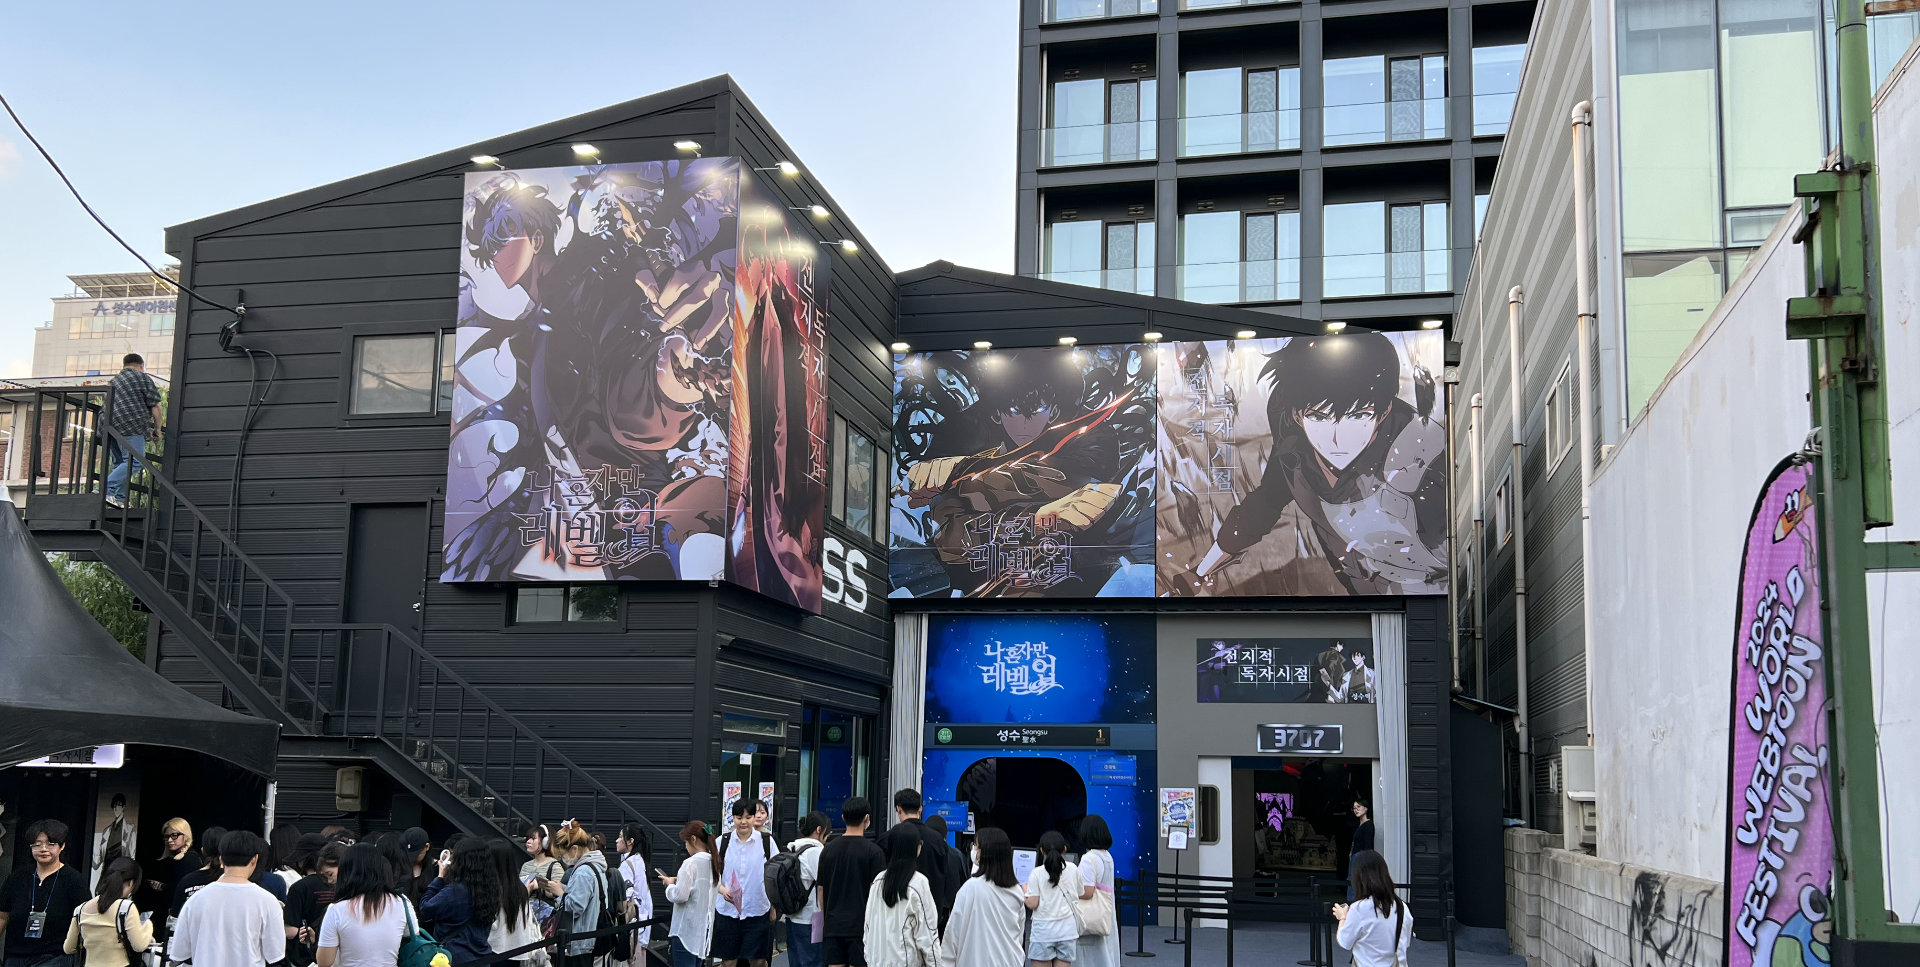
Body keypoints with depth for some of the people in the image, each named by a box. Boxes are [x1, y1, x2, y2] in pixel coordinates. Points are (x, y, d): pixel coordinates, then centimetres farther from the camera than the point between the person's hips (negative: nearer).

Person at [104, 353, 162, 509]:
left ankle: (119, 499, 4)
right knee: (134, 462, -13)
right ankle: (106, 490, -24)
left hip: (110, 426, 8)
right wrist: (157, 428, 15)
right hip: (131, 426, -8)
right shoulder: (142, 378, 6)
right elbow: (155, 406, 2)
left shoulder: (115, 380, 29)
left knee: (119, 464, 12)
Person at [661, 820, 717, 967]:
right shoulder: (713, 863, 9)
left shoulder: (691, 863, -14)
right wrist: (678, 881, 13)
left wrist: (670, 884, 0)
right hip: (704, 928, 8)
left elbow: (680, 895, -19)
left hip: (686, 930, -8)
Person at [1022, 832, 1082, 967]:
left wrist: (1024, 890, 10)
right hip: (1067, 928, 3)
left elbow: (1032, 904, -8)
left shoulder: (1037, 873, -7)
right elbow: (1081, 896, 11)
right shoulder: (1073, 870, 2)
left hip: (1043, 929, -3)